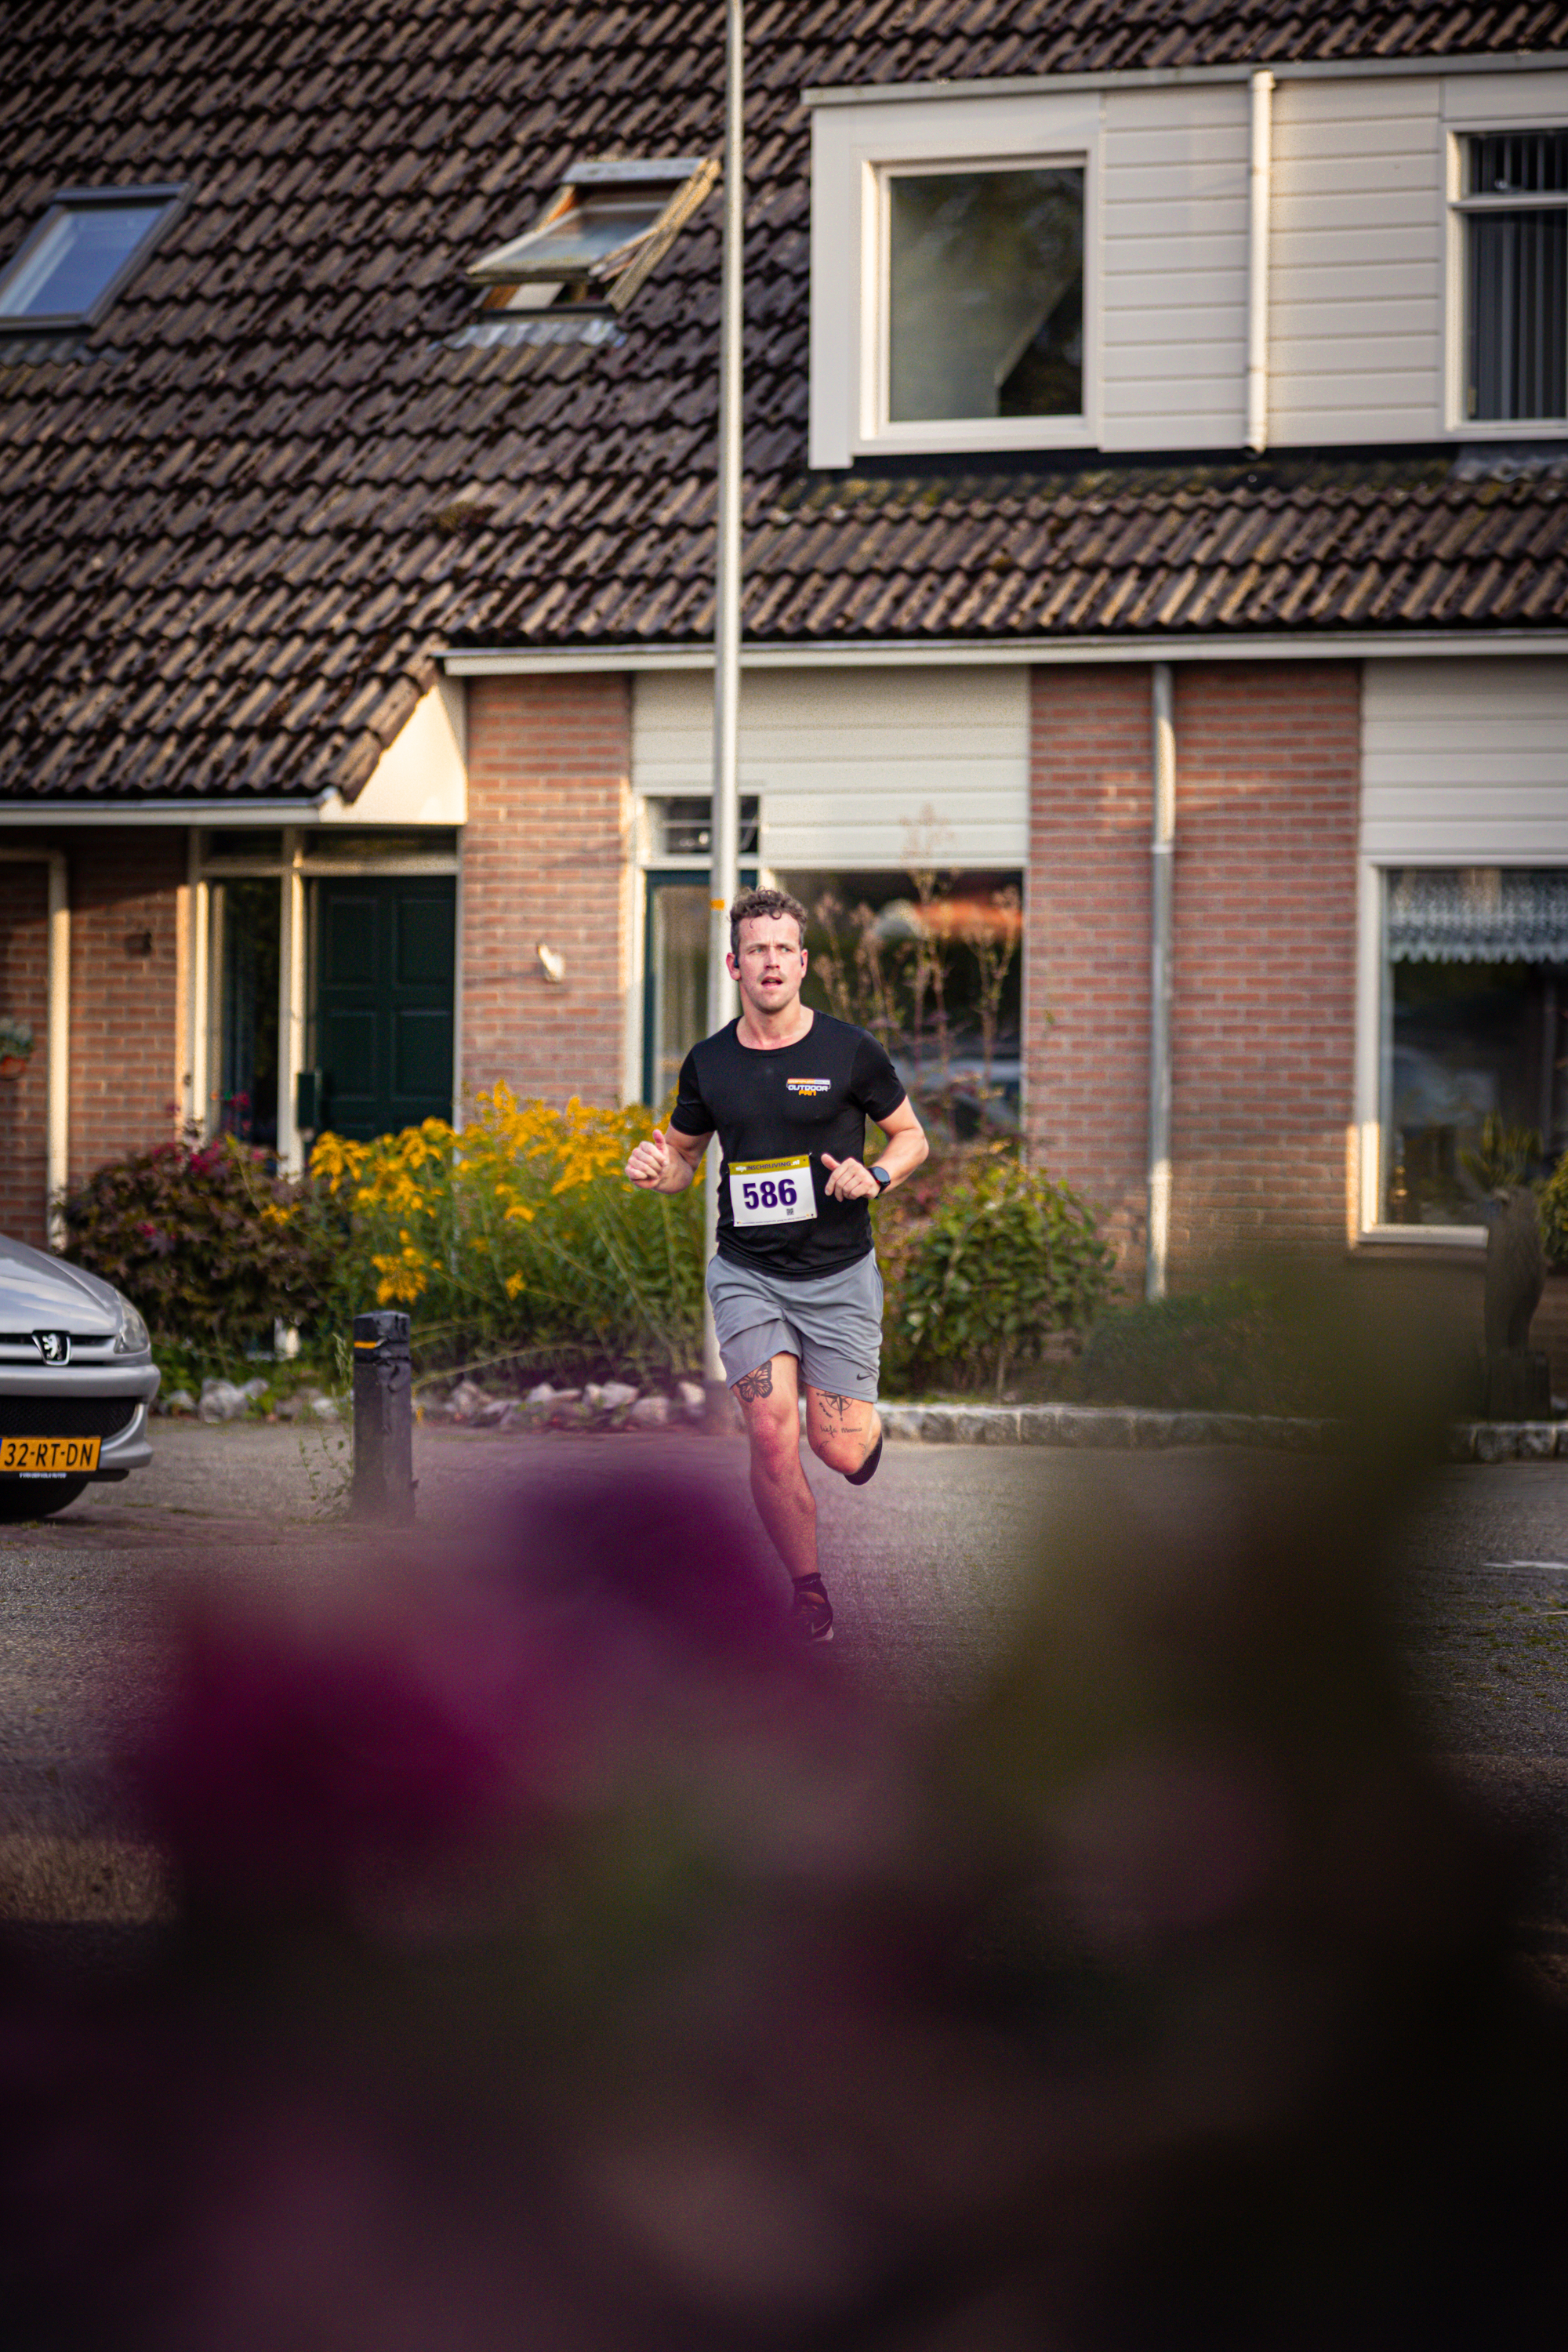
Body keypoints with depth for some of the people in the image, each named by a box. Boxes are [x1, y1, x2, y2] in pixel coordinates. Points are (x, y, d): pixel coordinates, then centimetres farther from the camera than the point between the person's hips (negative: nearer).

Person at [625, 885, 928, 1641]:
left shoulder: (850, 1051, -5)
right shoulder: (709, 1063, 2)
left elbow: (912, 1137, 7)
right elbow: (683, 1155, 16)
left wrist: (874, 1177, -14)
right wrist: (656, 1168, -8)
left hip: (838, 1274, -1)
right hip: (746, 1274, 1)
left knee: (837, 1450, -4)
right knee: (771, 1437, -13)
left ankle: (866, 1426, 35)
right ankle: (807, 1585, 7)